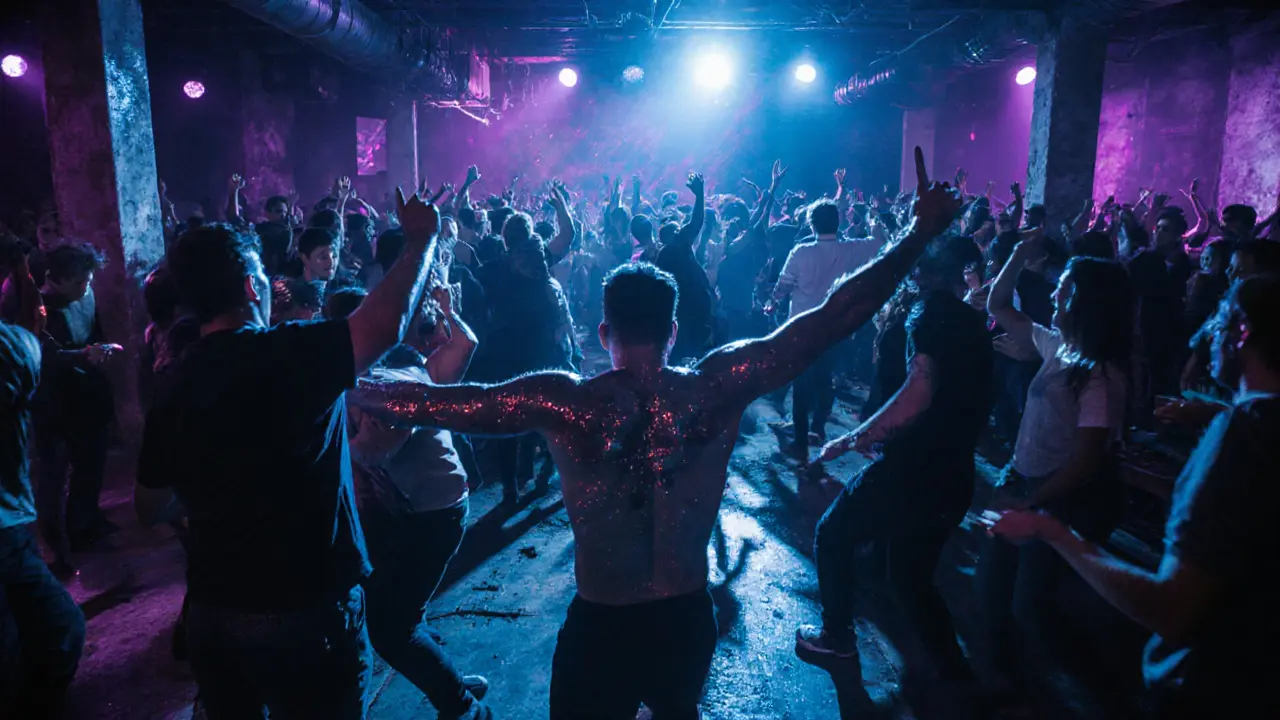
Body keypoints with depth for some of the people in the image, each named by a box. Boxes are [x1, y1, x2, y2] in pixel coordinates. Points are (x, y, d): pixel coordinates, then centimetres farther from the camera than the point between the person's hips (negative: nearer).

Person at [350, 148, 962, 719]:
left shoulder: (564, 401, -19)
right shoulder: (716, 387, -16)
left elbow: (445, 404, -13)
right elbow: (828, 320, -13)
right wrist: (919, 235, -6)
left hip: (599, 626, -1)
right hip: (686, 619, 2)